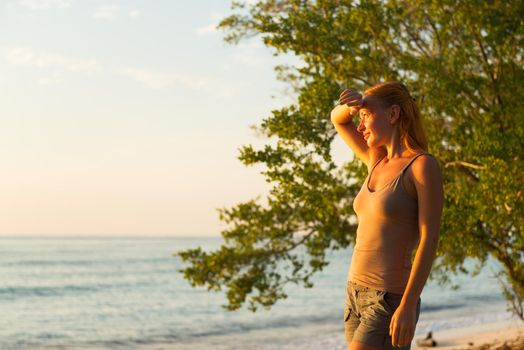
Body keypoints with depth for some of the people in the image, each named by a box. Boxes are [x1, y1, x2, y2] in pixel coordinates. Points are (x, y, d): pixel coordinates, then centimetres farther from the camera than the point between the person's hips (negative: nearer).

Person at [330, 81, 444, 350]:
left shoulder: (424, 165, -10)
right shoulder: (379, 161, 12)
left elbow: (429, 241, -16)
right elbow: (337, 119, 24)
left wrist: (408, 306, -23)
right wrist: (352, 104, -1)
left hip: (390, 303, -8)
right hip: (358, 297, 8)